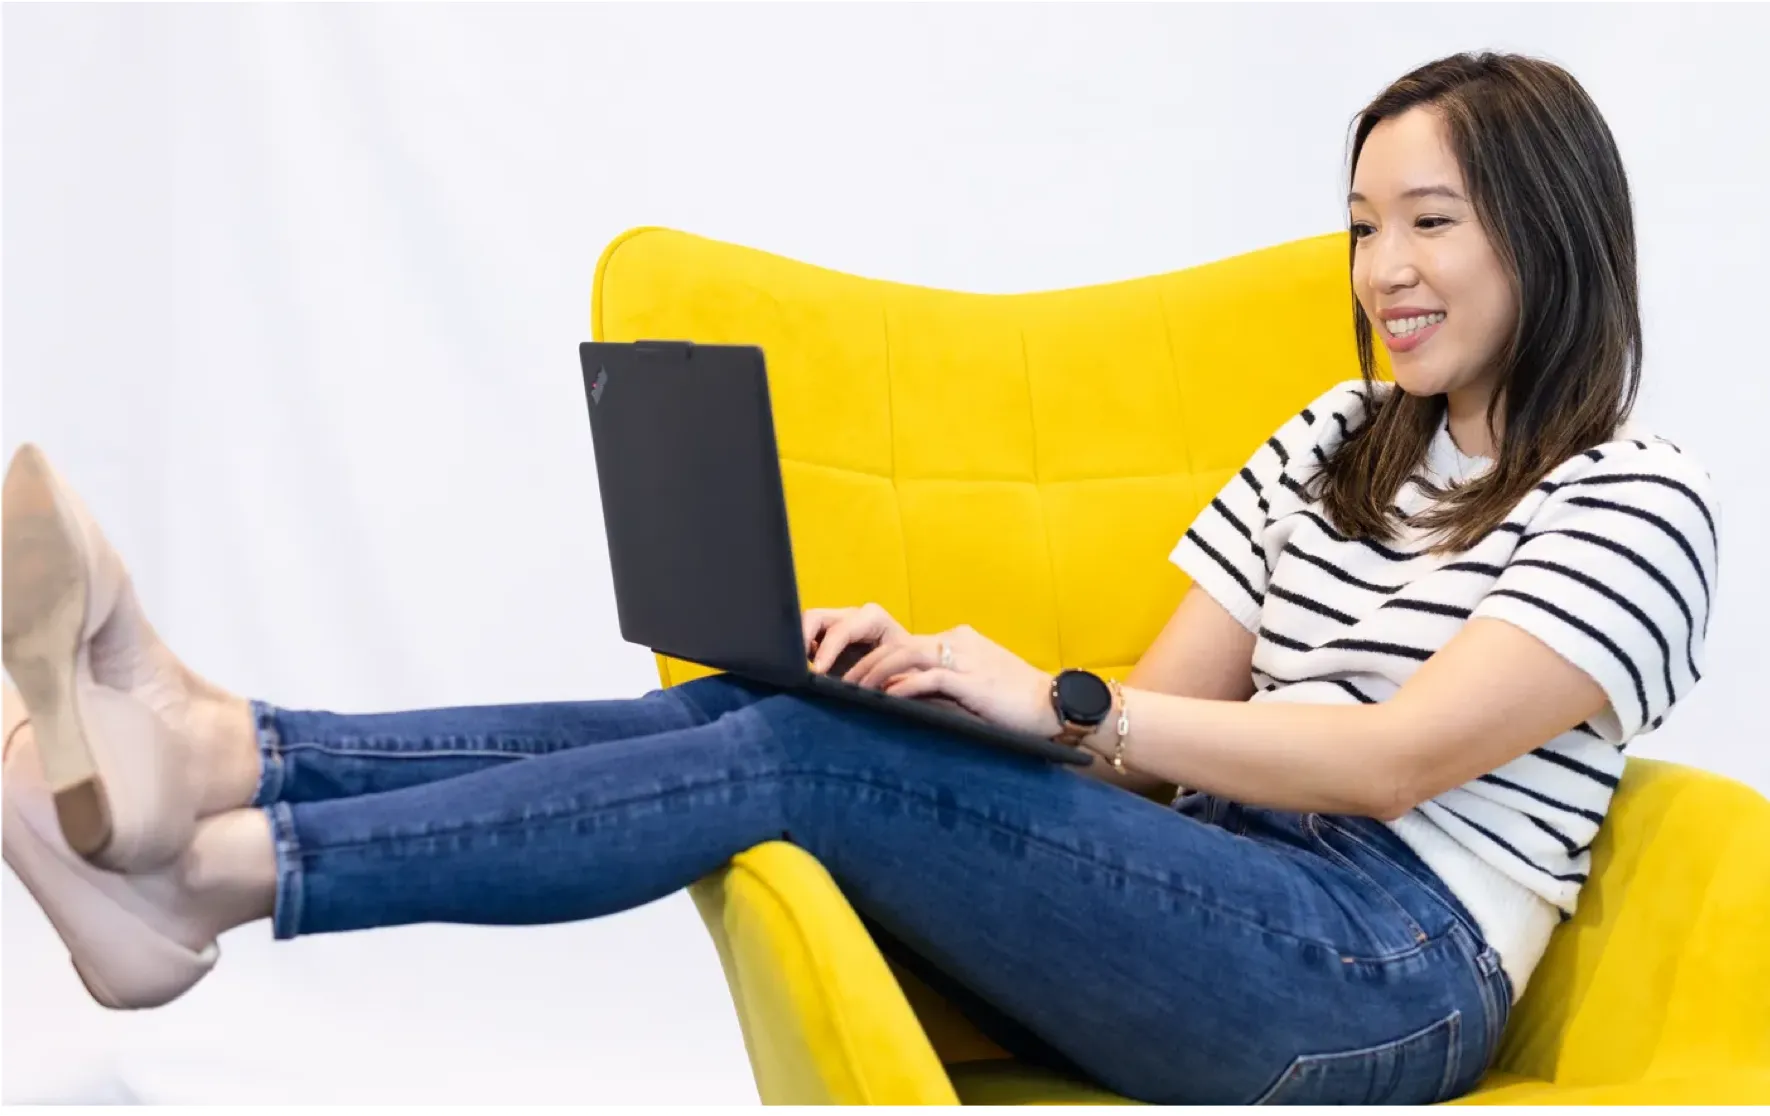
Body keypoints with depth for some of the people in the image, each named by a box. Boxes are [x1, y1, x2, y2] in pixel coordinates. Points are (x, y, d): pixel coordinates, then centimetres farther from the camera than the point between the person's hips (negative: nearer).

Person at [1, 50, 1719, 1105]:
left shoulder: (1639, 502, -1)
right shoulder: (1335, 442, 20)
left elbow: (1401, 753, -13)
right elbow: (1164, 717, 15)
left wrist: (1062, 708, -20)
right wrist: (939, 672, -4)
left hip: (1387, 966, -6)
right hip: (1209, 899, 6)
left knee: (803, 754, -25)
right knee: (751, 708, -18)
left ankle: (217, 874, -29)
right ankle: (208, 749, -27)